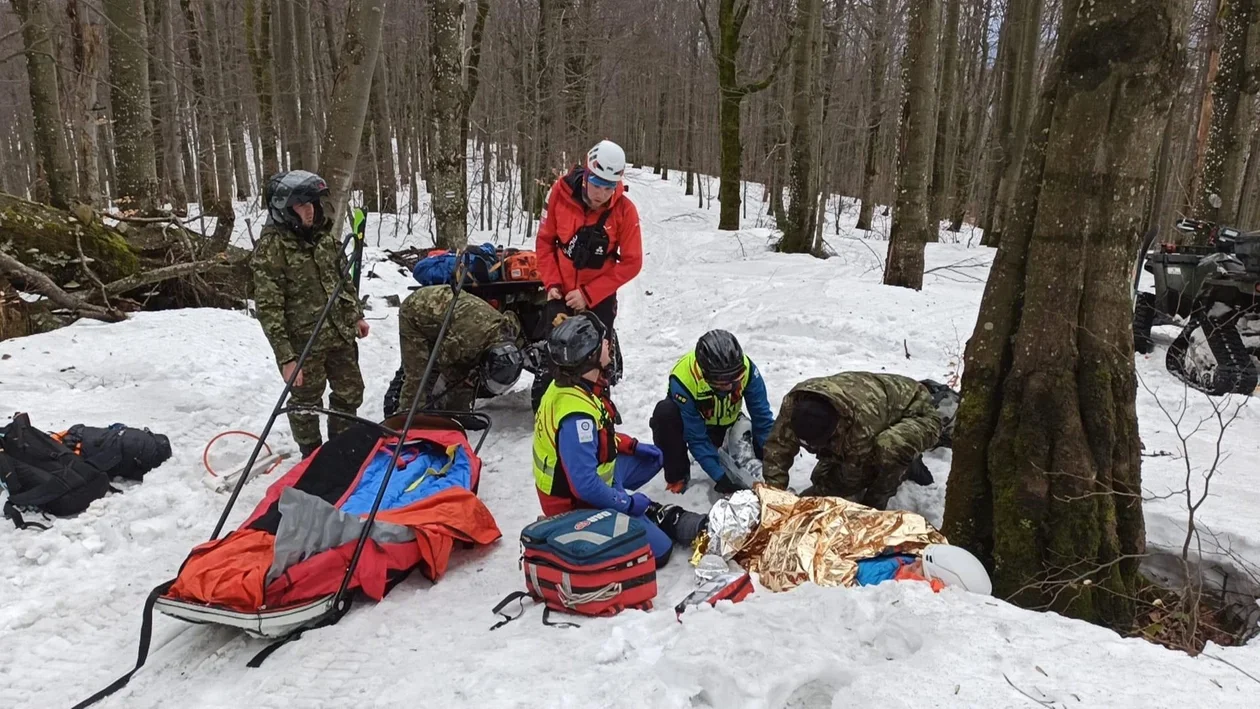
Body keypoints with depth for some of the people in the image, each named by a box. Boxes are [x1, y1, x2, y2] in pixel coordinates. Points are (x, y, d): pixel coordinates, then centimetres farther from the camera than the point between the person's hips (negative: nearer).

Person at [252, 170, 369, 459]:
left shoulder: (322, 233, 4)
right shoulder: (271, 246, -17)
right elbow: (268, 308, -18)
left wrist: (356, 315, 17)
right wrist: (285, 357, -21)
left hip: (340, 334, 7)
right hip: (304, 343, -6)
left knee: (350, 393, 17)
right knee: (306, 403, 10)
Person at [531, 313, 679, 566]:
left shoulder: (572, 383, -4)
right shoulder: (576, 413, -34)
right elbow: (586, 486, -33)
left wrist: (631, 445, 8)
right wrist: (627, 503, -19)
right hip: (580, 502, -9)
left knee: (654, 458, 19)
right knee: (659, 549, -8)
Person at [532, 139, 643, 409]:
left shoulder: (625, 210, -16)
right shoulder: (561, 193, -11)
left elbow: (631, 262, -13)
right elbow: (545, 240, 1)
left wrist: (588, 294, -17)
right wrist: (551, 283, -9)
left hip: (599, 299, -2)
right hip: (561, 294, 2)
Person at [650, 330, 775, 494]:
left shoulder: (746, 368, -31)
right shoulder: (683, 379, -39)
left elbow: (762, 418, -22)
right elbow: (696, 438, -32)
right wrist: (720, 477, -37)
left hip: (726, 425, 3)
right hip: (691, 423, -3)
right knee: (665, 414, -36)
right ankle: (677, 477, -16)